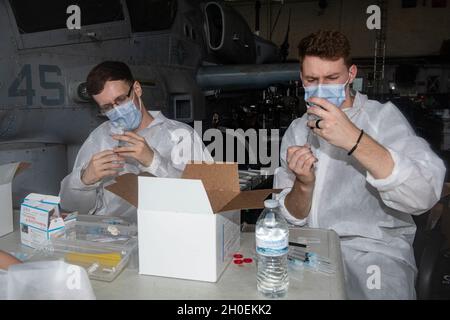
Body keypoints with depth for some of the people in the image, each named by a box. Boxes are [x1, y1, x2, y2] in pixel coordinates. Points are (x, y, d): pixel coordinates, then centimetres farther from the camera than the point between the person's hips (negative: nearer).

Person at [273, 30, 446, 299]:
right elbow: (292, 216, 4)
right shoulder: (297, 131, 7)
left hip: (374, 247, -2)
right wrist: (303, 184, -17)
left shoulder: (382, 116, -4)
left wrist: (354, 139, -30)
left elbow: (424, 196, -21)